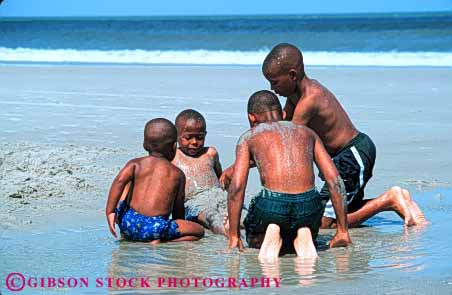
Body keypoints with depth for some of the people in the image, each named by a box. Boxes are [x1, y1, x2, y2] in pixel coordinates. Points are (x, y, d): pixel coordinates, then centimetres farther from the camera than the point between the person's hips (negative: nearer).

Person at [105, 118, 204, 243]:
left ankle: (126, 236, 15)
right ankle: (160, 241, -9)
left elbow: (120, 181, -7)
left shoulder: (136, 164, 11)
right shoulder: (178, 174, 10)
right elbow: (178, 208, 14)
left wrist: (109, 211, -7)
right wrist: (177, 228, 31)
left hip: (128, 223, 4)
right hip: (156, 227, -4)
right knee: (199, 231, 8)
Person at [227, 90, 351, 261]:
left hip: (272, 205, -2)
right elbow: (335, 181, 15)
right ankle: (303, 235, 1)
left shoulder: (249, 137, 15)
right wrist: (342, 231, 17)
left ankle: (271, 235, -3)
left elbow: (237, 186, 3)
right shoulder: (307, 132, 23)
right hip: (308, 205, 2)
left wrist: (234, 237, 7)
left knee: (255, 241, 31)